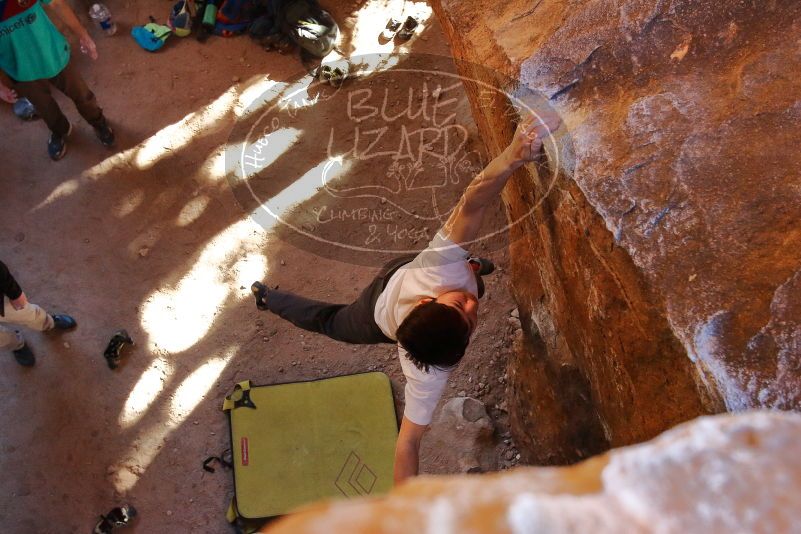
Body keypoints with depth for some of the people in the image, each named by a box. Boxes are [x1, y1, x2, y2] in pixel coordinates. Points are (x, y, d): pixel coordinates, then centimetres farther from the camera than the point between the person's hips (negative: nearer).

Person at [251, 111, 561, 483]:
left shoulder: (442, 266, -49)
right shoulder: (428, 375, -50)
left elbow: (472, 202, -59)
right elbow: (407, 442, -44)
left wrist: (512, 157, -75)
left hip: (401, 272, 1)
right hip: (375, 320, -1)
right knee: (328, 321, 32)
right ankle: (267, 298, 60)